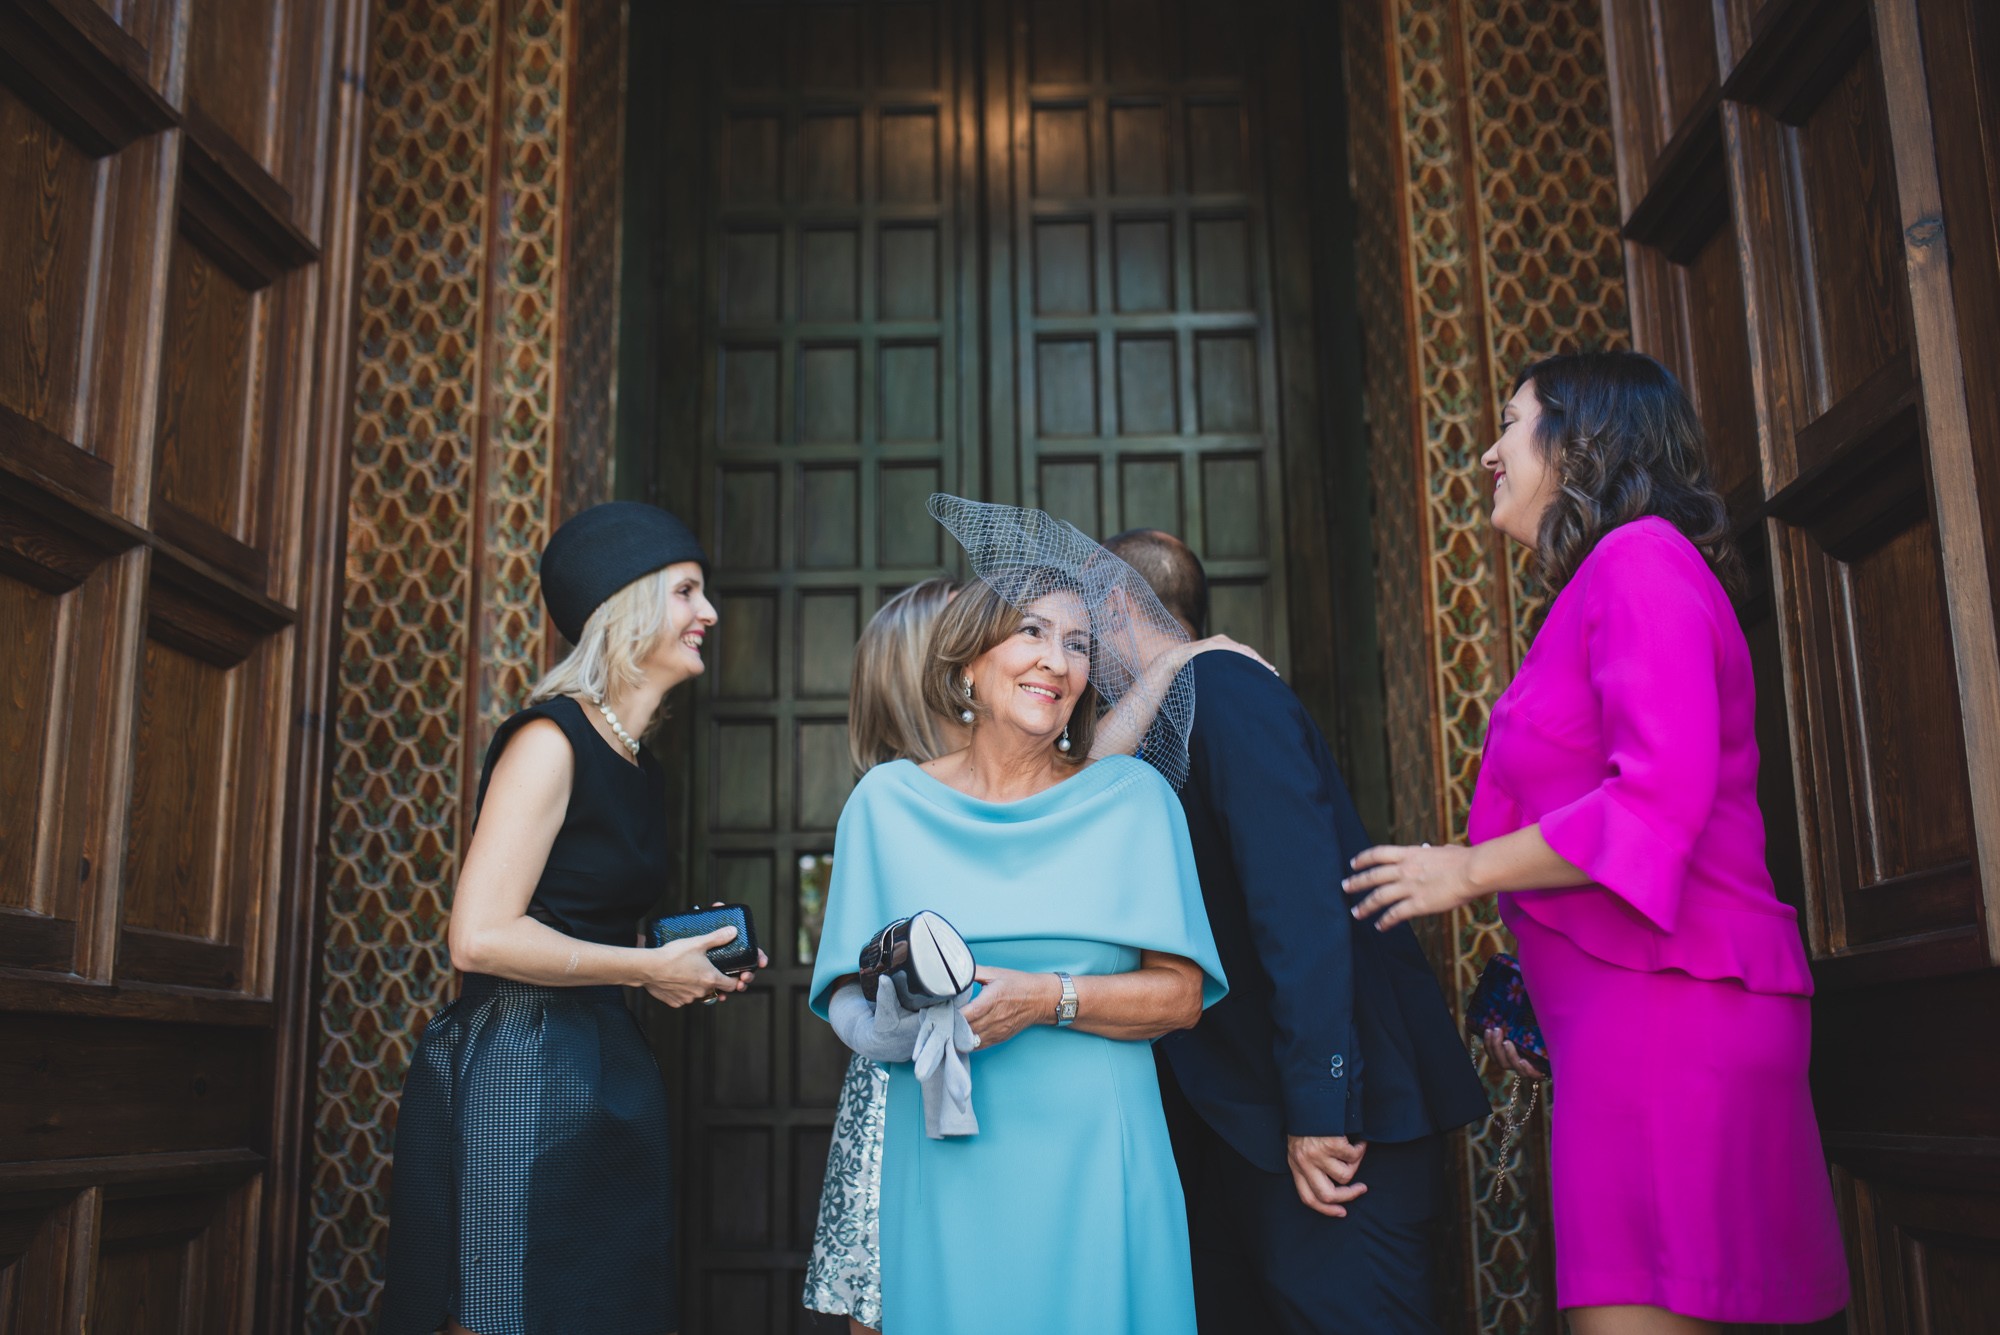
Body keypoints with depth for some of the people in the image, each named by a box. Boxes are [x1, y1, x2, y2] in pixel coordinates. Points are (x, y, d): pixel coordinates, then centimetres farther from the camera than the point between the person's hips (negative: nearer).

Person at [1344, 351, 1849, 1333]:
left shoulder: (1640, 560, -8)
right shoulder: (1595, 587, 21)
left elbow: (1662, 796, -20)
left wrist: (1469, 871, -10)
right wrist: (1523, 993, 17)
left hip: (1666, 1003, -9)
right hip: (1619, 1014, 9)